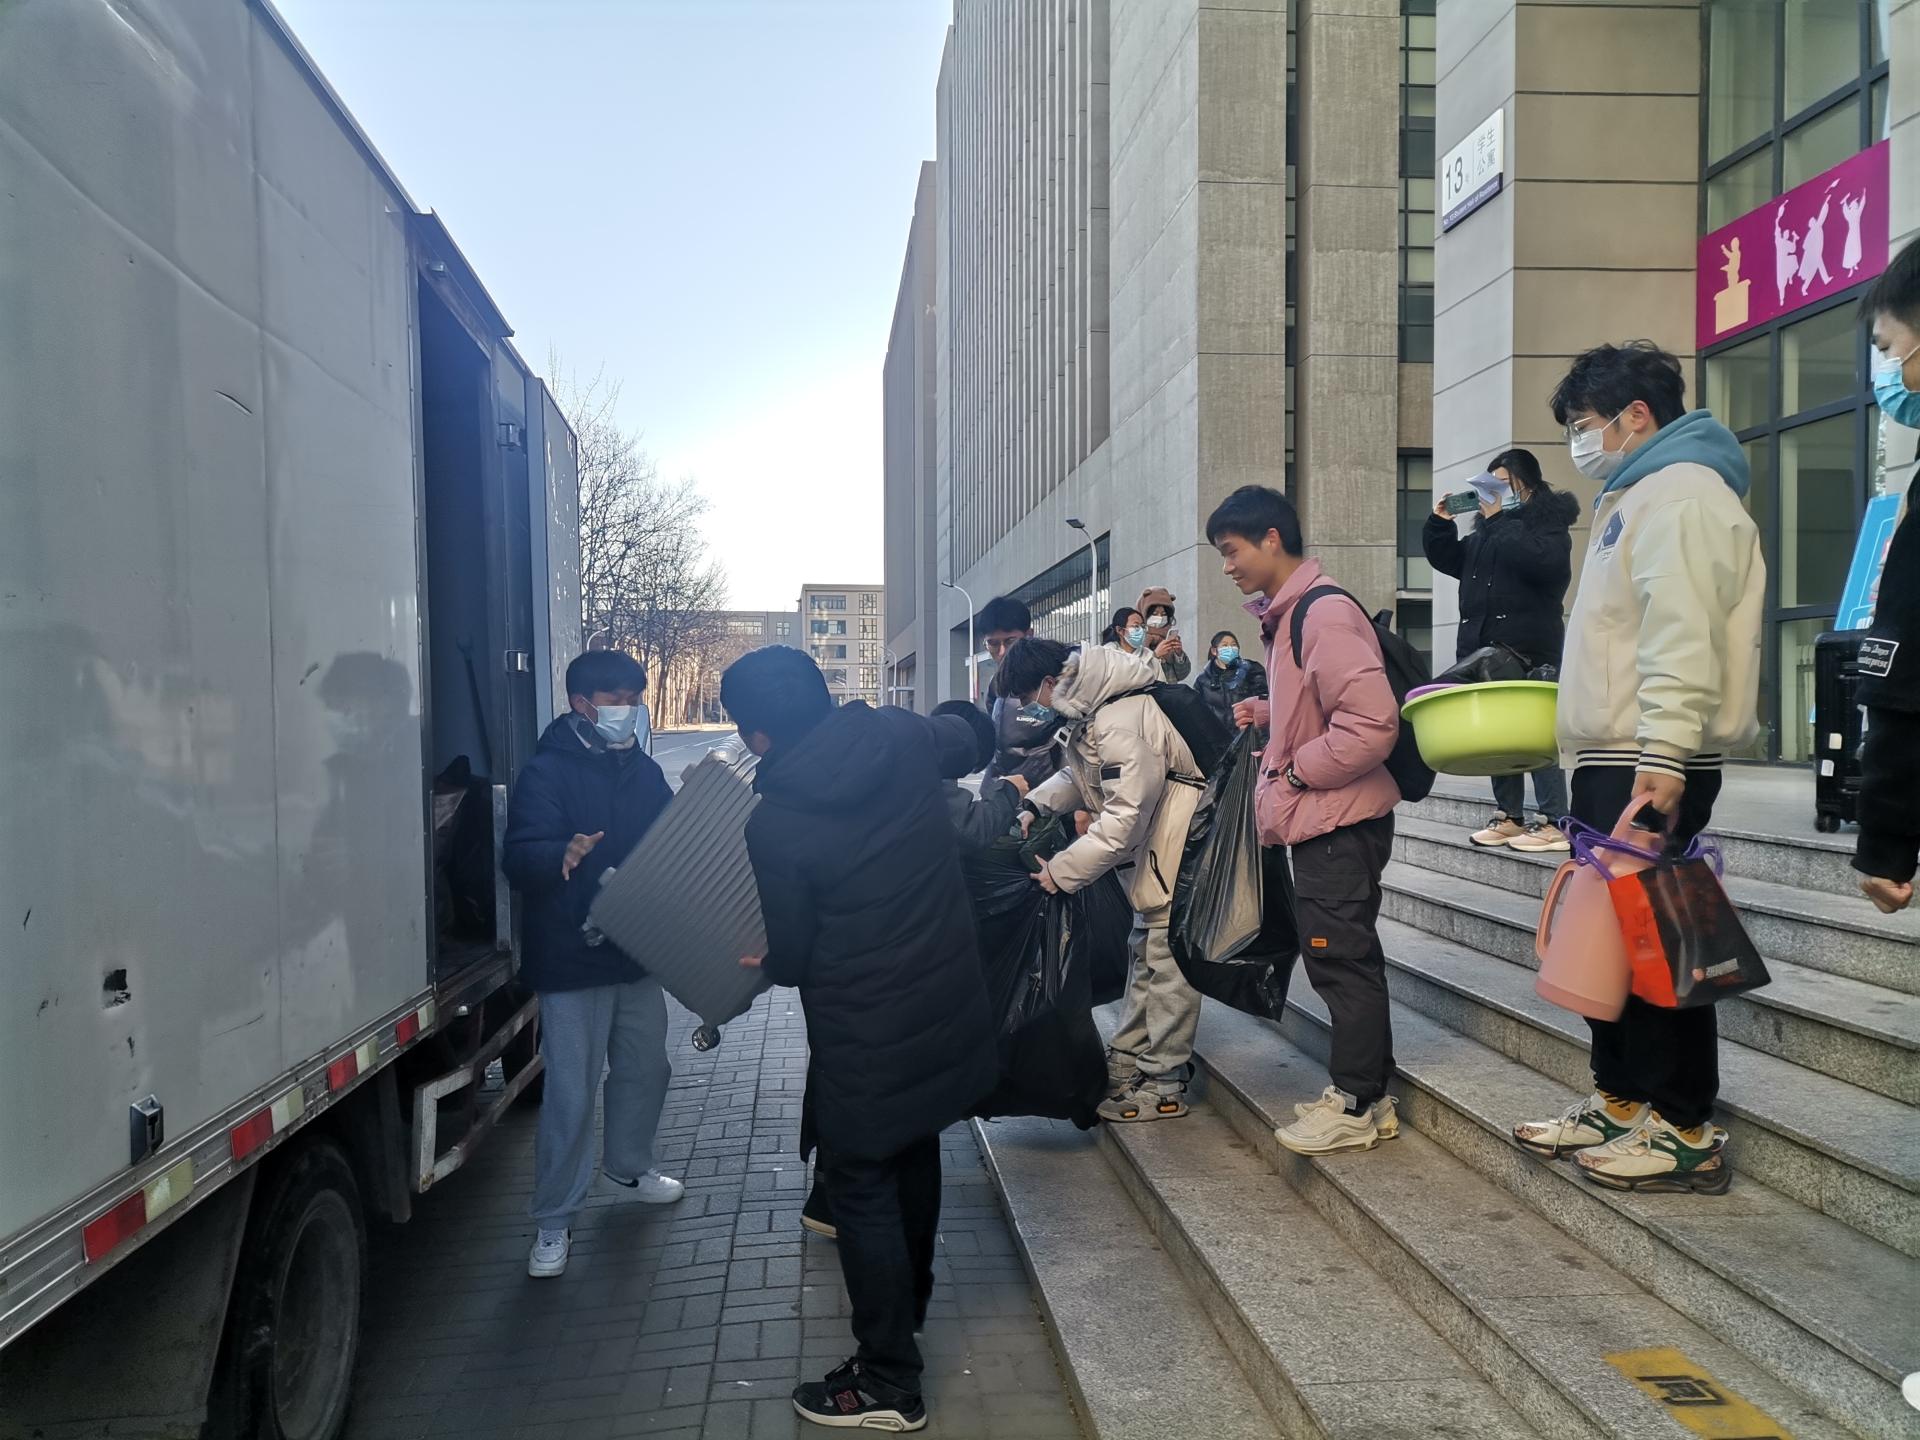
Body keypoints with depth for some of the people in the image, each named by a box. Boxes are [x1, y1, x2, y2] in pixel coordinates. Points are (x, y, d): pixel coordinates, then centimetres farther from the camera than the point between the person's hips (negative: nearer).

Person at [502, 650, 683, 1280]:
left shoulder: (643, 770, 9)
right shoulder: (547, 772, -12)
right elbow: (518, 857, -23)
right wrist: (564, 856, -44)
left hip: (637, 952, 7)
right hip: (572, 961, -7)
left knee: (645, 1069, 20)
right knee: (571, 1093, -3)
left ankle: (626, 1169, 43)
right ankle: (553, 1222, 12)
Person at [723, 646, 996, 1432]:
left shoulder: (774, 826, -21)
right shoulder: (901, 736, -8)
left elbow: (792, 958, -10)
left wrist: (765, 962, 13)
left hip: (866, 1032, -7)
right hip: (947, 1001, 7)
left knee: (860, 1189, 9)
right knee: (914, 1152, 26)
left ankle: (890, 1382, 21)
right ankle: (908, 1307, 48)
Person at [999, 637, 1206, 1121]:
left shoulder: (1120, 724, -29)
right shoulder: (1087, 709, 3)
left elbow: (1125, 816, -29)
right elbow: (1079, 776, 17)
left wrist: (1062, 871, -23)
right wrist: (1036, 805, 0)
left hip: (1180, 846, -11)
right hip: (1152, 847, 11)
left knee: (1168, 960, -3)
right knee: (1145, 952, 18)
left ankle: (1164, 1086, 7)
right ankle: (1127, 1060, 31)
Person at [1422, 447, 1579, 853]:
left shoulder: (1548, 521, -3)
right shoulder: (1488, 526, 19)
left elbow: (1539, 560, -23)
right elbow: (1449, 560, 22)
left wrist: (1499, 520, -18)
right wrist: (1441, 524, 6)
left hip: (1531, 650, -8)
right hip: (1486, 647, 8)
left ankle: (1553, 822, -4)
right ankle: (1509, 816, 16)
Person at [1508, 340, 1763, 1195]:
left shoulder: (1679, 493, -11)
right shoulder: (1638, 499, 22)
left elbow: (1683, 636, -23)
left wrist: (1664, 757, -30)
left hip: (1651, 770, -11)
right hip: (1616, 762, 11)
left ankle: (1685, 1131, 5)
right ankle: (1622, 1101, 25)